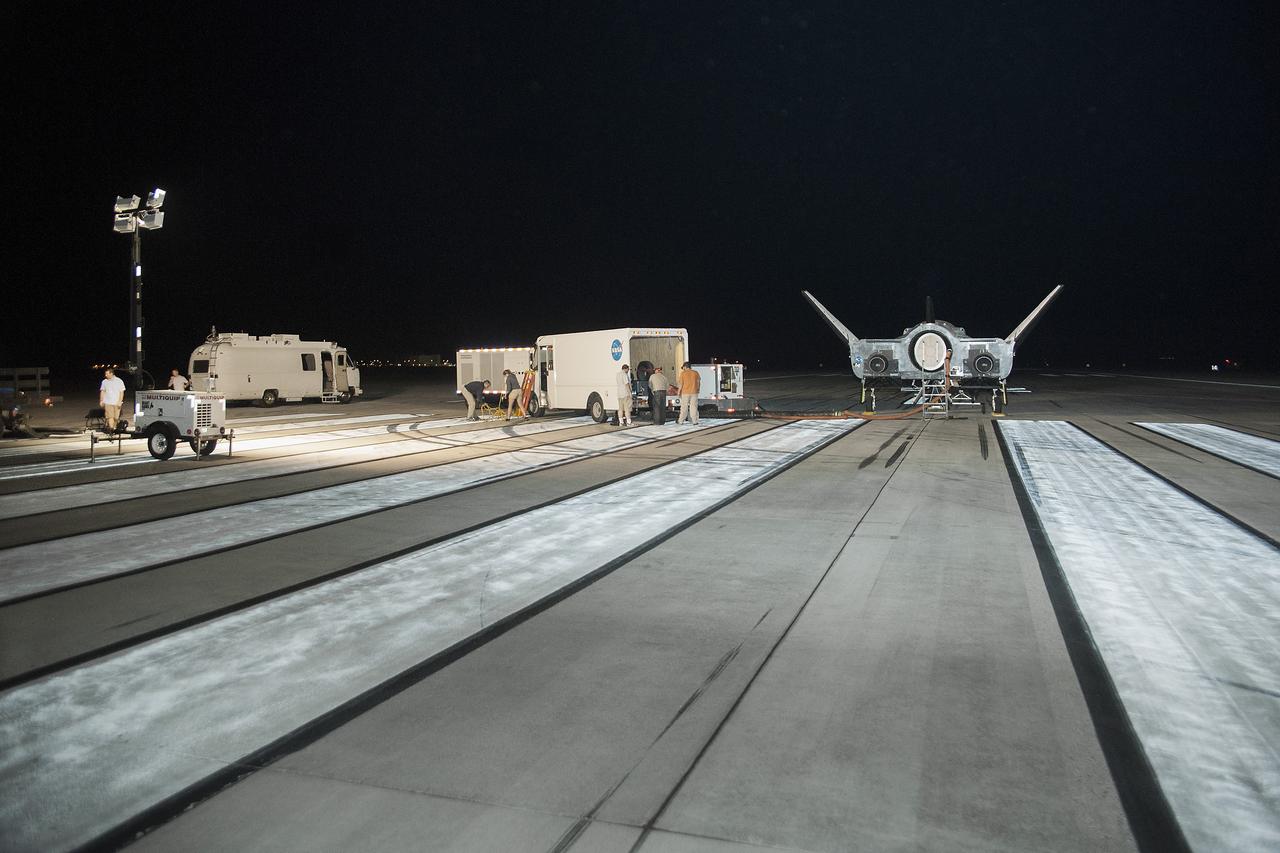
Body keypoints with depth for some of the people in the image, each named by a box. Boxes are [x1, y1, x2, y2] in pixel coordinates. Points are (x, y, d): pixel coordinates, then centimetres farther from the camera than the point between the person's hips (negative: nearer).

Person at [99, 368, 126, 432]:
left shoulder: (119, 381, -2)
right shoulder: (104, 381, 6)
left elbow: (121, 392, -2)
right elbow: (102, 391, 14)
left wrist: (120, 401, -9)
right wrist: (101, 401, 8)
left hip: (117, 403, -1)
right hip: (108, 402, 1)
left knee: (116, 417, 4)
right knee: (110, 416, -11)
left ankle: (114, 428, 19)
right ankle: (111, 428, -16)